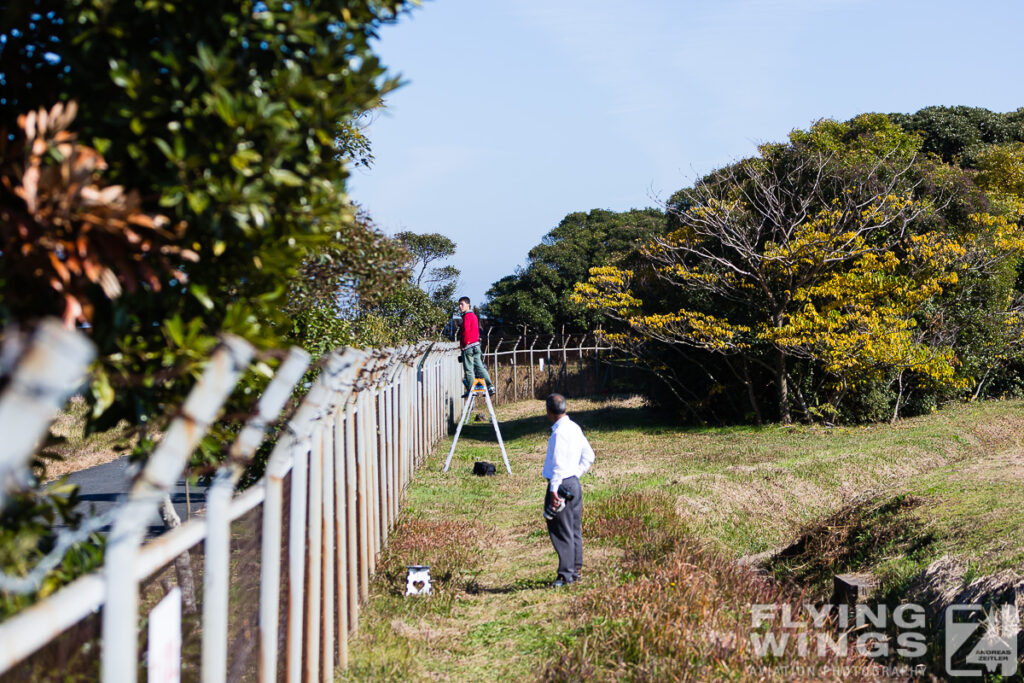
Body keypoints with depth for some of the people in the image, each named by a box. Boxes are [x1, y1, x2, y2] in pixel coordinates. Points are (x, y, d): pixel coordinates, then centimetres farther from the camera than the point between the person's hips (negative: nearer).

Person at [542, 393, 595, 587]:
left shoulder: (559, 433, -17)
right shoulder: (575, 428, 11)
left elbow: (558, 464, -21)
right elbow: (589, 456, 18)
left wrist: (554, 491, -20)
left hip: (561, 484, -10)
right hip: (574, 483, 10)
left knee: (562, 532, -5)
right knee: (575, 530, 15)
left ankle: (566, 575, -3)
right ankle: (575, 570, 23)